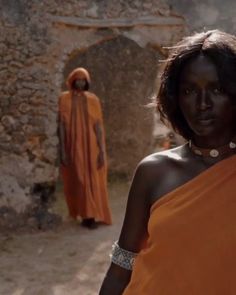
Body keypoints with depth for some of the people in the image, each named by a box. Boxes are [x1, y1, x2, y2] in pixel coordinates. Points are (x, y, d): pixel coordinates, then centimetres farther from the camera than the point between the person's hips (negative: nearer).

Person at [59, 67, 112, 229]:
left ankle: (92, 215, 6)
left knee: (92, 180, 0)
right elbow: (62, 125, -3)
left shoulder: (93, 99, 4)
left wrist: (102, 150, -5)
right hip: (73, 147, -1)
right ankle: (85, 214, 11)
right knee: (77, 180, 3)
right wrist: (63, 150, -9)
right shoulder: (64, 99, 0)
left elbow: (98, 125, 1)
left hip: (90, 146, 1)